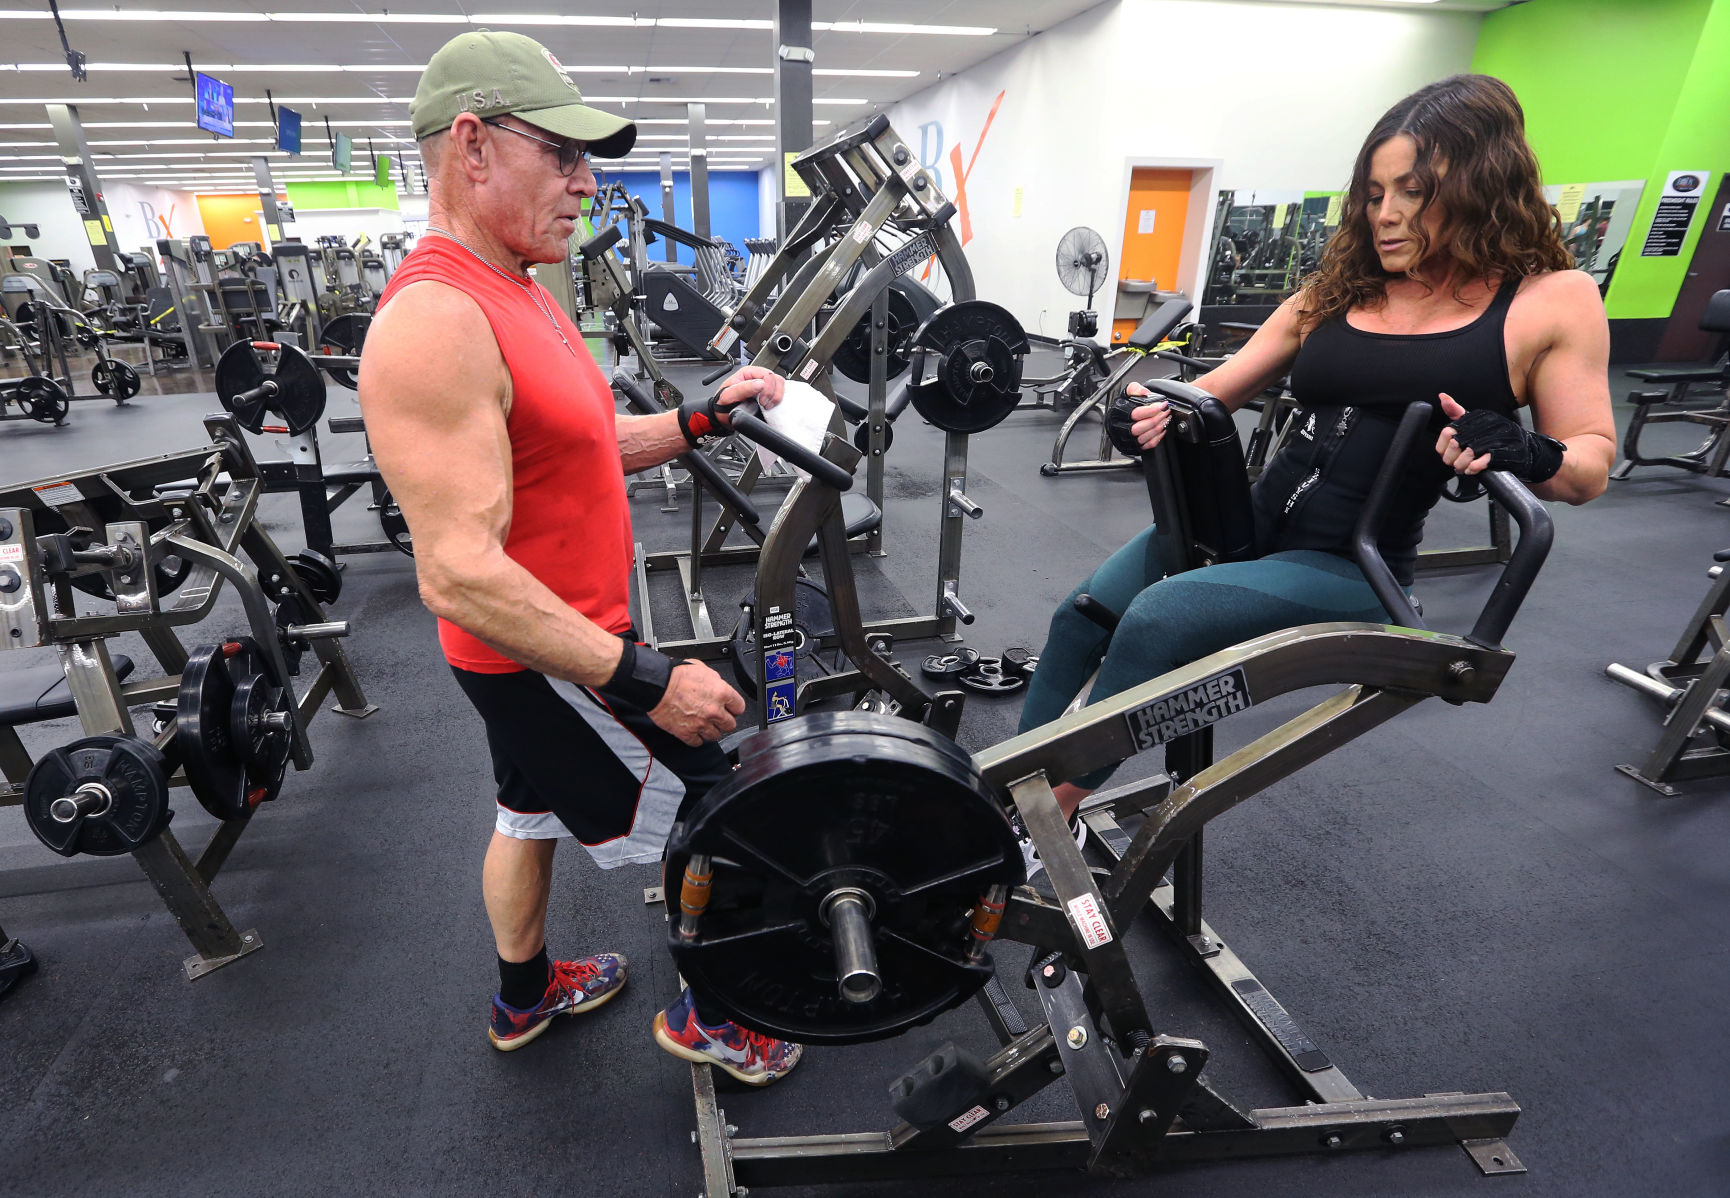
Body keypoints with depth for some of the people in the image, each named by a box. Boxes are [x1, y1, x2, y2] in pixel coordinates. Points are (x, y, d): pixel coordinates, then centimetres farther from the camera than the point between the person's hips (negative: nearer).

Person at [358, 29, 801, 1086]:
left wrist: (704, 417, 3)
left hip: (544, 643, 10)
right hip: (547, 660, -10)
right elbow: (461, 573, -30)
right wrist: (647, 681, -31)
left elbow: (581, 447, 14)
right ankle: (710, 1017, 29)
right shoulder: (434, 322, -26)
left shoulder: (513, 295, 7)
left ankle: (528, 997, 51)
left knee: (533, 816, 26)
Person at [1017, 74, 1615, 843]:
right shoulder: (1341, 287, 12)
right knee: (1082, 615, -3)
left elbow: (1591, 464, 0)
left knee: (1155, 620, -28)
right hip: (1250, 521, 6)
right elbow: (1227, 385, 14)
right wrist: (1164, 408, -7)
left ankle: (1050, 816, -12)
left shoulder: (1551, 301, -1)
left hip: (1352, 567, -6)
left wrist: (1524, 453, -23)